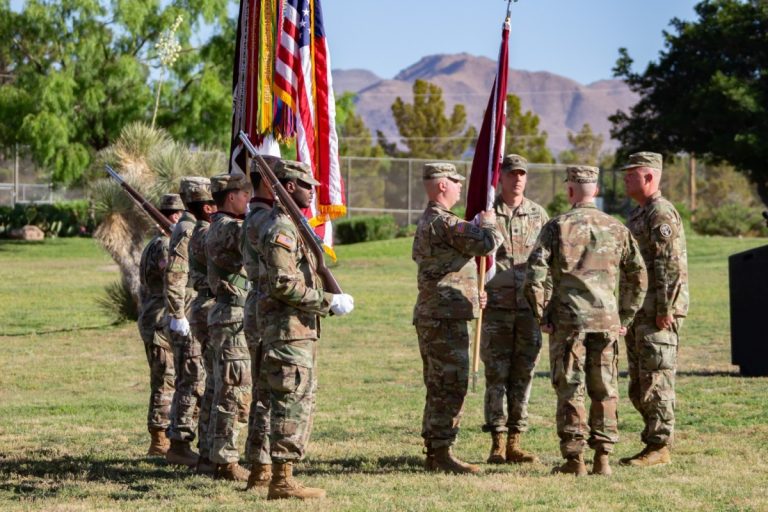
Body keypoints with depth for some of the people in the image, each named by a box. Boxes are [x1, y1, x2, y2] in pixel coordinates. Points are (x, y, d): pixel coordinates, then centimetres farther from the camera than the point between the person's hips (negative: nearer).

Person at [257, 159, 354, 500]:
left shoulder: (292, 227, 19)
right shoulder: (280, 230, -14)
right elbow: (284, 285, -22)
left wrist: (329, 301, 16)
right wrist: (329, 302, -18)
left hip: (300, 331, 11)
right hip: (289, 331, -11)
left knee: (300, 404, 12)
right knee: (292, 403, -10)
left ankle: (283, 479, 15)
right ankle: (282, 480, -9)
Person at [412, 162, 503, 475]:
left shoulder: (426, 223, 18)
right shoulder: (443, 223, -16)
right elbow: (487, 243, -23)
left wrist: (472, 294, 23)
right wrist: (488, 223, -1)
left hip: (431, 316, 11)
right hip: (446, 317, -11)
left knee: (440, 388, 15)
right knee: (450, 387, -9)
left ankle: (433, 452, 19)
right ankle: (442, 453, -9)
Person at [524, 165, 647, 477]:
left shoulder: (557, 227, -3)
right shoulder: (616, 229, 7)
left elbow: (534, 275, -9)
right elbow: (638, 277, 11)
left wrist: (542, 317, 1)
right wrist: (625, 317, 18)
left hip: (568, 321, -2)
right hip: (607, 321, 3)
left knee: (570, 390, 2)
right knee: (605, 392, 9)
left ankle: (573, 459, 0)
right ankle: (602, 458, 7)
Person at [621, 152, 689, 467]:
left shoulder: (662, 213, -13)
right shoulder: (639, 214, 19)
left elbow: (672, 265, -20)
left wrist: (665, 309, -22)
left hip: (658, 313, -10)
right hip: (638, 312, 10)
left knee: (656, 381, -9)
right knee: (638, 383, 11)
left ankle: (660, 447, -6)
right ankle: (653, 441, 16)